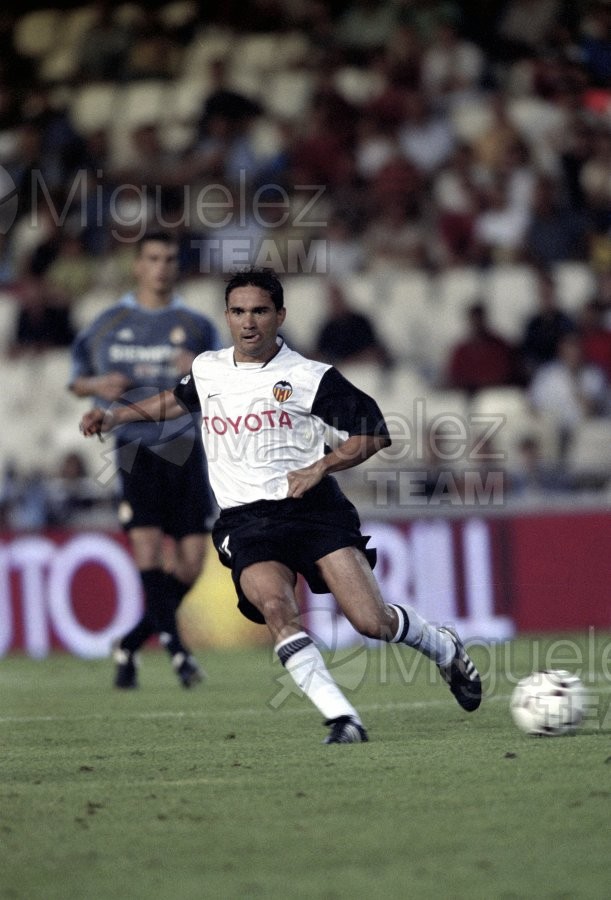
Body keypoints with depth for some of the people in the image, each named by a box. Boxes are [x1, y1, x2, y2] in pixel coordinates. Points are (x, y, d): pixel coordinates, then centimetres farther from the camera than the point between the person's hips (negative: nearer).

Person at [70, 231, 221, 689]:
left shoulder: (196, 326, 10)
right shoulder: (109, 324, 10)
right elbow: (77, 379, 18)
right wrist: (97, 385, -5)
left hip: (186, 448, 1)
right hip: (136, 446, -1)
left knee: (191, 561, -4)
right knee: (147, 544, -18)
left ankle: (131, 646, 13)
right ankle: (176, 649, -12)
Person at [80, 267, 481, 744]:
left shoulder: (310, 377, 0)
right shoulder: (207, 369, 13)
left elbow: (374, 432, 3)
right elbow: (178, 400, 37)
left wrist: (321, 466, -10)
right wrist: (116, 415, 30)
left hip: (313, 508, -2)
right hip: (246, 522, 2)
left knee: (372, 621, -13)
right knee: (275, 607, -30)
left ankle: (446, 648, 21)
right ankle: (342, 719, -32)